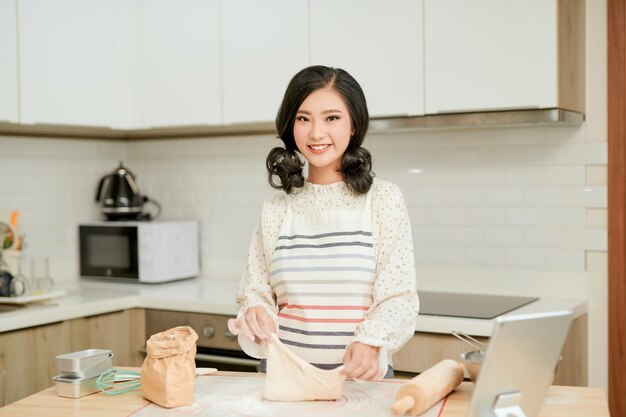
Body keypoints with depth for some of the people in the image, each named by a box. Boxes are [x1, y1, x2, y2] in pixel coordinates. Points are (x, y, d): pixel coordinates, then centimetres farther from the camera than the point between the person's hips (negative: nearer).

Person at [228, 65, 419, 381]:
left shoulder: (383, 200, 2)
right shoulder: (276, 209, 10)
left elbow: (398, 297, -3)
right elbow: (256, 292, 10)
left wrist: (370, 343, -22)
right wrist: (255, 317, -12)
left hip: (360, 376, -4)